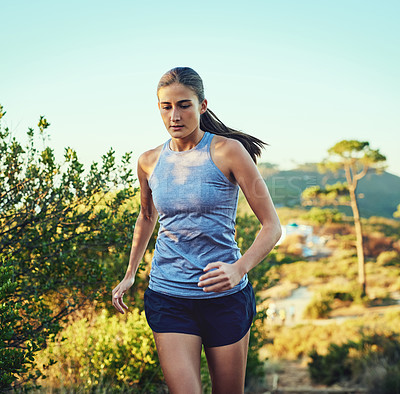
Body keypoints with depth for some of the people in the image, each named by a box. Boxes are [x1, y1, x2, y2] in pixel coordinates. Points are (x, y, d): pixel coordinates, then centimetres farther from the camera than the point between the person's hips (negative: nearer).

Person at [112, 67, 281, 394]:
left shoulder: (227, 151, -8)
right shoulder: (149, 162, 4)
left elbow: (272, 226, -8)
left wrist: (239, 268, -24)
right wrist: (130, 274, 23)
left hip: (225, 296, -2)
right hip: (168, 297, 2)